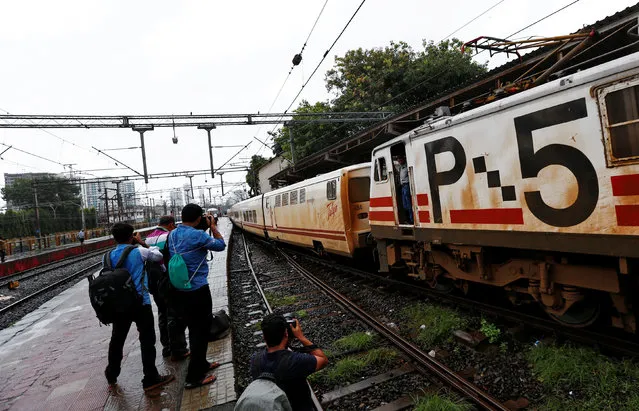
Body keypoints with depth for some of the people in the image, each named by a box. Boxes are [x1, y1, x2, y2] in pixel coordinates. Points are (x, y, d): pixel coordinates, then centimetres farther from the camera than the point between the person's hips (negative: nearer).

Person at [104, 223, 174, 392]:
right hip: (140, 303, -5)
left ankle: (112, 376, 36)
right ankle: (151, 379, 7)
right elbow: (158, 256, 4)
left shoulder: (108, 257, 3)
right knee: (147, 340, 3)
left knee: (117, 339, 20)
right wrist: (143, 243, 10)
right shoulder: (139, 251, -11)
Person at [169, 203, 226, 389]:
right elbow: (221, 245, -6)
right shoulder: (198, 235, -19)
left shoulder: (172, 234, 4)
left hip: (178, 291, 8)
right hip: (197, 291, -8)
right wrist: (213, 227, 3)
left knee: (193, 329, 22)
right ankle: (194, 378, 11)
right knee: (200, 332, 4)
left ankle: (201, 364, 37)